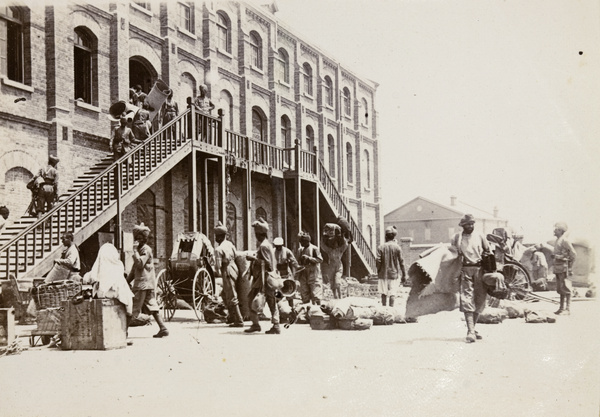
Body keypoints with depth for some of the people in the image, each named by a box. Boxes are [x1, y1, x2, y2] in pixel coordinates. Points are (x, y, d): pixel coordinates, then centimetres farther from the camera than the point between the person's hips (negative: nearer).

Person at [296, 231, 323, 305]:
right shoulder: (300, 250, 11)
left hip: (314, 275, -6)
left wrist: (308, 258, -19)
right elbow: (297, 261, 20)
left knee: (316, 295, -5)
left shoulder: (314, 249, -7)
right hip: (303, 276, 6)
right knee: (304, 295, 8)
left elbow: (320, 259, -13)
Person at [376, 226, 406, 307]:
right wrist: (404, 275, 3)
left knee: (384, 293, 9)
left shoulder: (381, 247, -3)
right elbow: (401, 262, -3)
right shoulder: (397, 247, -3)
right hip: (393, 274, -1)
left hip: (383, 274, 1)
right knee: (392, 293, 1)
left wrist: (378, 271, 8)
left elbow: (378, 261, -7)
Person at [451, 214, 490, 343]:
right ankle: (470, 332, -16)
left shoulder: (479, 237, 9)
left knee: (480, 300, 4)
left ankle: (473, 327, 20)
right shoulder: (456, 238, 6)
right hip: (465, 270, -2)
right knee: (467, 299, -12)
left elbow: (488, 251, 19)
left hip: (479, 269, 2)